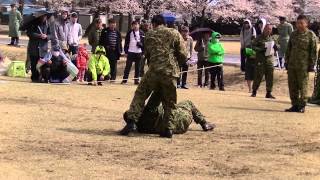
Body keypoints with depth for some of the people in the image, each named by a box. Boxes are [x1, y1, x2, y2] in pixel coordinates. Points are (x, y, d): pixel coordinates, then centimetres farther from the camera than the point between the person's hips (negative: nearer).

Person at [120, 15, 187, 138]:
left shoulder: (149, 36, 11)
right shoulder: (174, 34, 6)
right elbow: (183, 55, 3)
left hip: (153, 71, 0)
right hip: (171, 73, 0)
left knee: (140, 95, 11)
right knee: (169, 102, 11)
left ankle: (132, 121, -2)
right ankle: (168, 128, 8)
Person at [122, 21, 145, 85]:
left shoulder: (142, 33, 3)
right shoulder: (129, 33, 2)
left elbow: (144, 43, 5)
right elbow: (126, 42, 4)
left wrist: (143, 52, 1)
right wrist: (126, 51, 0)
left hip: (139, 52, 1)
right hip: (130, 52, -1)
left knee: (137, 67, 5)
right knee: (127, 66, 0)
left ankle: (136, 80, 11)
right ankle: (124, 79, 5)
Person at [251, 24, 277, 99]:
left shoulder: (271, 38, 13)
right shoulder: (259, 38, -3)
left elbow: (274, 46, 24)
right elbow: (253, 46, -7)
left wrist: (275, 47, 0)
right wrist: (260, 49, -20)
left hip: (270, 59, 5)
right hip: (260, 59, -5)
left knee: (270, 77, 3)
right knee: (258, 76, -3)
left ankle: (269, 93, 10)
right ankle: (254, 92, 9)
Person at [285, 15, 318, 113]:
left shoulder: (311, 35, -3)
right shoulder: (293, 34, 14)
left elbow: (314, 51, -4)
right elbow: (289, 49, 19)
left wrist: (311, 65, -9)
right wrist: (287, 62, 14)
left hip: (303, 66, -6)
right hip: (292, 65, 6)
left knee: (303, 86, -2)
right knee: (292, 86, 7)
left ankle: (302, 106, 5)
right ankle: (295, 105, 15)